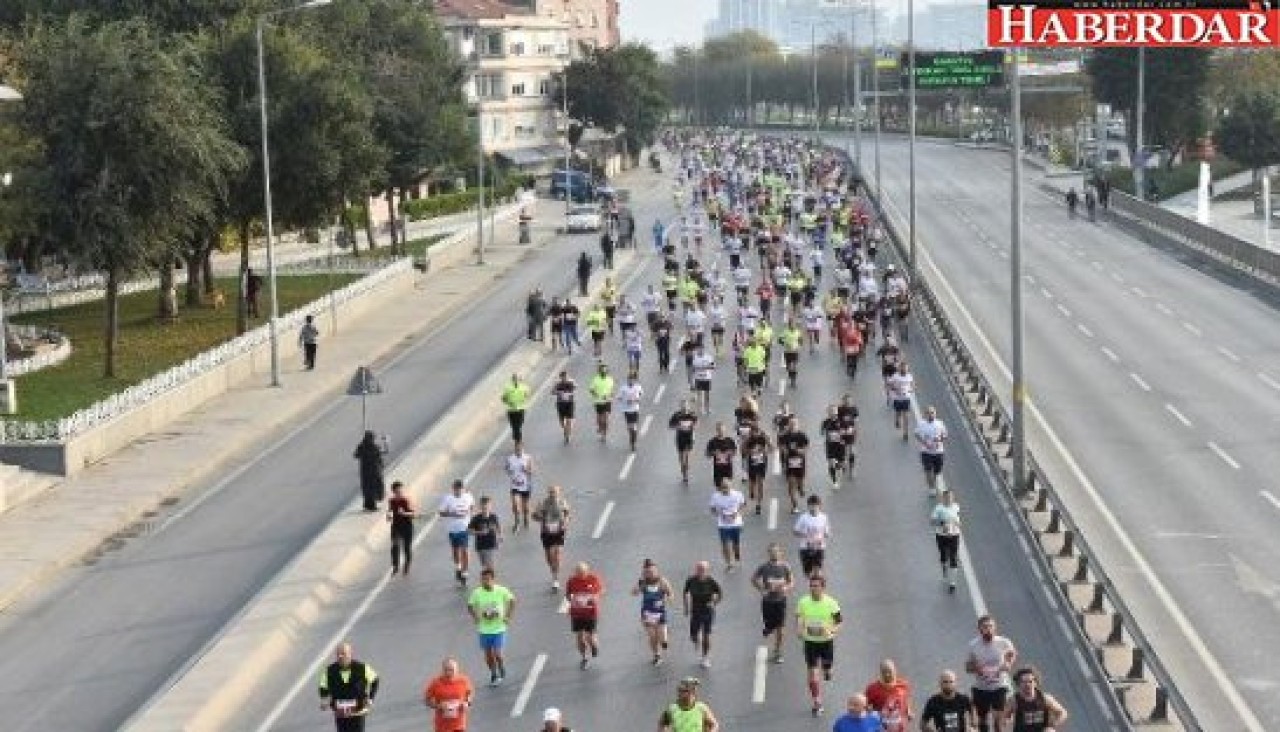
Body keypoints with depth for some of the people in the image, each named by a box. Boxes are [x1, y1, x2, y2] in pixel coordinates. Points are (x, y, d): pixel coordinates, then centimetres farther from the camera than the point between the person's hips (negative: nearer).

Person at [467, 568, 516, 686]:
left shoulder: (501, 591, -12)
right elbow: (470, 606, 6)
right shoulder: (477, 593, -10)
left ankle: (502, 670, 22)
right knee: (488, 655, 8)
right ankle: (494, 675, 30)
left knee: (497, 654, -9)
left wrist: (508, 617, -1)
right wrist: (476, 618, -6)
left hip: (499, 628, -2)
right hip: (484, 630, 2)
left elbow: (512, 601, 5)